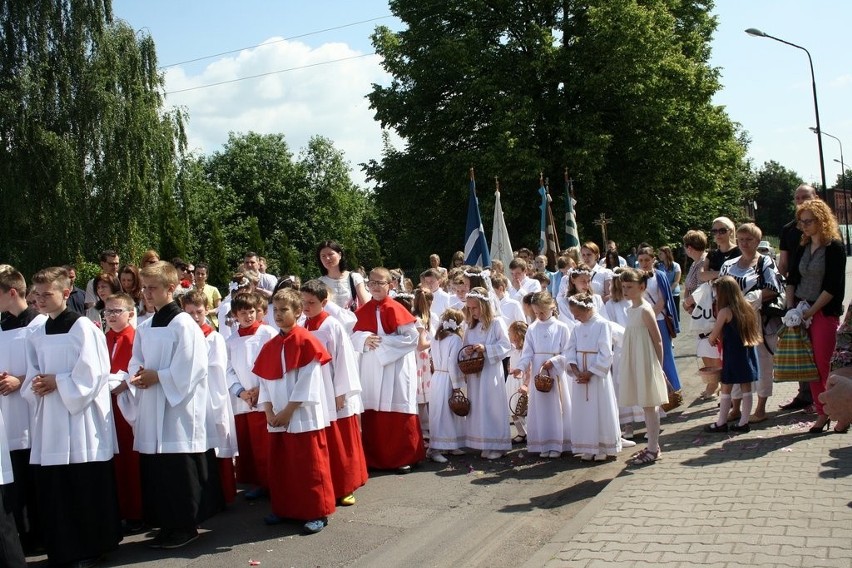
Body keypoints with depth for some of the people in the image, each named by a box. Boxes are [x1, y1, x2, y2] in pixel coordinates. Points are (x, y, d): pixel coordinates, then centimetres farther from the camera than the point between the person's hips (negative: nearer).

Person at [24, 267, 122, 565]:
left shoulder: (83, 328, -9)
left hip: (81, 417, -6)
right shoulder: (36, 336, 12)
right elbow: (32, 377, 16)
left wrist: (58, 382, -13)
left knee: (88, 489, 1)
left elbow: (91, 374, -13)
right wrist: (37, 385, -5)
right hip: (49, 420, 6)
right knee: (53, 489, 9)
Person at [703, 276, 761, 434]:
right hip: (748, 352, 7)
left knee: (726, 389, 2)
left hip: (733, 354, -7)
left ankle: (721, 423, 9)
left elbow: (714, 336, -11)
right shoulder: (746, 308, 7)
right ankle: (743, 422, 13)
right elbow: (754, 331, 14)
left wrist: (712, 339, 12)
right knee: (746, 388, 9)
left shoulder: (725, 311, -13)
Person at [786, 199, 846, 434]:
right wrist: (790, 306, 0)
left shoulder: (835, 247, -7)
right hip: (801, 312, 5)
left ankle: (828, 411, 7)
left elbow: (832, 286, -12)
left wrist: (810, 311, -15)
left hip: (824, 312, -5)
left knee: (822, 366, -5)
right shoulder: (803, 247, 11)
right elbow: (792, 279, 13)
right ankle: (822, 412, 11)